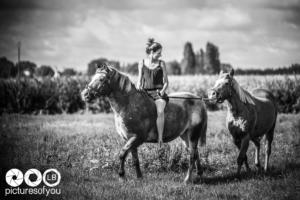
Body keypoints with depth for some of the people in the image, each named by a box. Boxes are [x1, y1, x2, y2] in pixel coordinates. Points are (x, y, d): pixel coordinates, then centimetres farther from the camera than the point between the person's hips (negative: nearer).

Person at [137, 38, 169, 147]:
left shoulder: (161, 63, 6)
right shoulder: (142, 63, 9)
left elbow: (166, 82, 8)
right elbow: (140, 81, 14)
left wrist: (163, 91, -9)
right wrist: (138, 87, -6)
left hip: (158, 93, -2)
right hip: (145, 92, 2)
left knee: (160, 111, -32)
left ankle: (160, 139, -32)